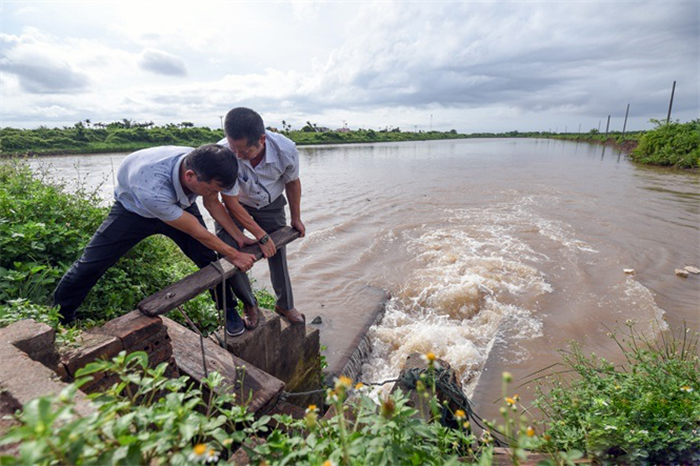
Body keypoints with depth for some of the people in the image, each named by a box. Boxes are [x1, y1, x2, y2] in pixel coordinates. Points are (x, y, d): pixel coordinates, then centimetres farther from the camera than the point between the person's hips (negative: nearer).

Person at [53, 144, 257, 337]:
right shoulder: (152, 188, -46)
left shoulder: (203, 166, -32)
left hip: (179, 206, 4)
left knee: (208, 259, -7)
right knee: (90, 264, -1)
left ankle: (228, 309, 13)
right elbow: (196, 231, -34)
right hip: (133, 209, -3)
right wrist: (234, 255, -23)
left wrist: (240, 237, -13)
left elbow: (213, 204, -9)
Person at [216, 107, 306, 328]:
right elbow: (232, 203, -25)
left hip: (271, 205, 1)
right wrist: (261, 235, -21)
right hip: (237, 206, -1)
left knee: (278, 254, 6)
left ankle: (285, 305, 31)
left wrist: (296, 218, 3)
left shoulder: (286, 149, -30)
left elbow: (293, 182, -8)